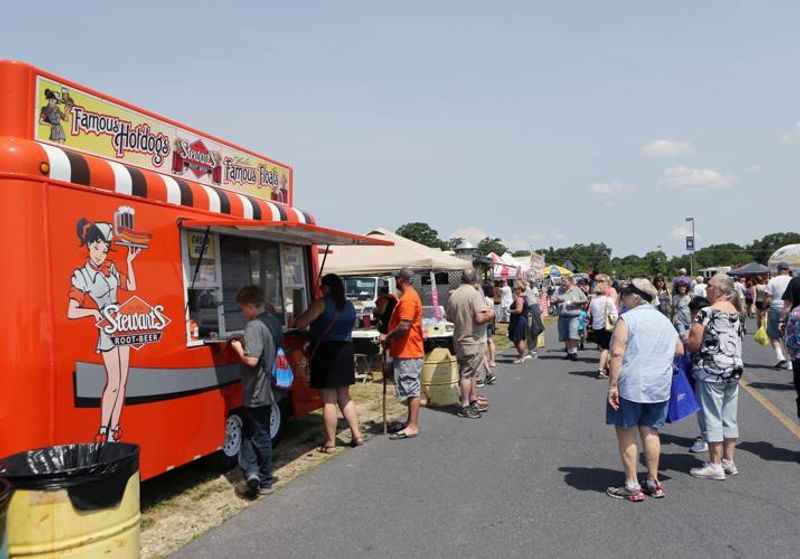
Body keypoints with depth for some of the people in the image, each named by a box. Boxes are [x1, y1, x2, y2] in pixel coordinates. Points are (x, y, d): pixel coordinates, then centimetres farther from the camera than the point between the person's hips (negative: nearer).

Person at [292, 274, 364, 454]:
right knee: (345, 397, 18)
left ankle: (330, 443, 4)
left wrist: (296, 320, 9)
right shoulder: (349, 306, 9)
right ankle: (357, 435, 17)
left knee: (328, 400, -1)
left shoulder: (322, 304, -11)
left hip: (326, 352, -6)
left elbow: (299, 324, -13)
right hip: (345, 351, 7)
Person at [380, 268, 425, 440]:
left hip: (408, 352, -11)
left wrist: (387, 337, -12)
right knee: (410, 389, 16)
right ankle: (411, 422, 25)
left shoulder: (408, 299, -18)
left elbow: (404, 326, -26)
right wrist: (391, 338, 13)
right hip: (407, 351, 11)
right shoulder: (410, 296, 17)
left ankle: (412, 427, -1)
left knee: (411, 390, -6)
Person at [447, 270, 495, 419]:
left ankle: (473, 401, 25)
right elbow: (480, 318, -24)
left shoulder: (453, 296, 4)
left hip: (459, 339, 7)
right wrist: (490, 314, -5)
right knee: (468, 374, -1)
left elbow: (449, 318, 12)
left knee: (471, 372, 17)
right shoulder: (475, 294, -18)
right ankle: (465, 407, 5)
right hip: (473, 340, -7)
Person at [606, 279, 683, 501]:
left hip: (630, 386, -6)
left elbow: (617, 353, -18)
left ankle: (632, 486, 8)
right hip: (660, 387, 6)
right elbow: (680, 350, 16)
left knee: (627, 435, 4)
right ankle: (653, 482, 23)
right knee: (651, 432, 16)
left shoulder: (627, 319, -10)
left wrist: (612, 385, -17)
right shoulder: (665, 320, 10)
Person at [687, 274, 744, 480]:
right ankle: (729, 461, 22)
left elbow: (693, 344, -17)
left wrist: (685, 342, 3)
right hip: (734, 370, 8)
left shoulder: (706, 313, -15)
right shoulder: (736, 312, 9)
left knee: (712, 418, 1)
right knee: (730, 418, 13)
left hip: (711, 371, -8)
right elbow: (737, 342, 17)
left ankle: (715, 465, 7)